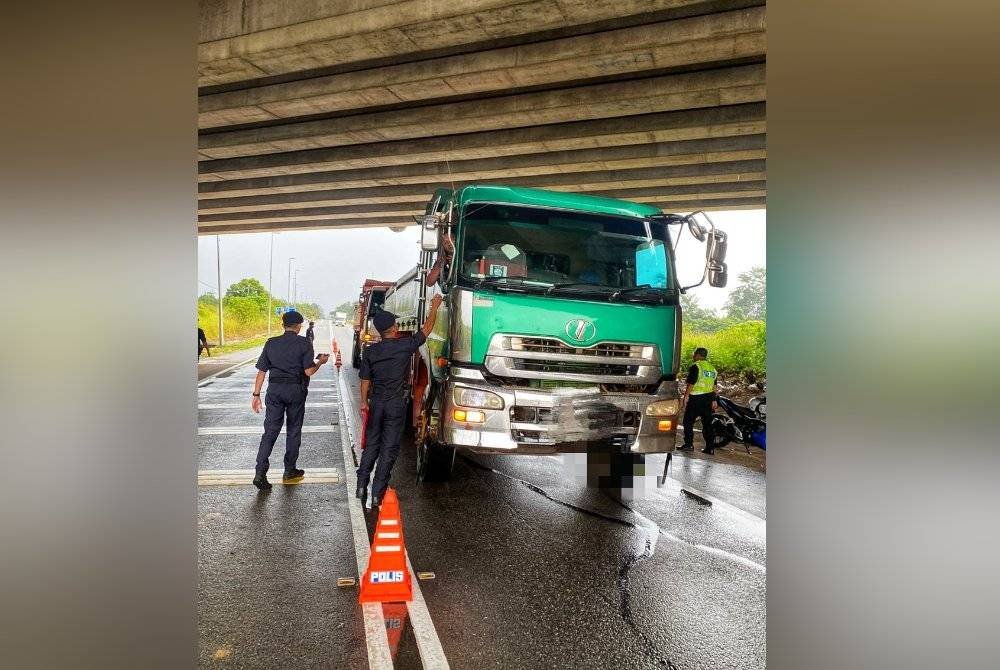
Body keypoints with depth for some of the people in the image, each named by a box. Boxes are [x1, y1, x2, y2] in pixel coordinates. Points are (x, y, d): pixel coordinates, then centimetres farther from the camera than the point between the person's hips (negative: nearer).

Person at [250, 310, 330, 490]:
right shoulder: (304, 344, -6)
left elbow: (261, 371, 3)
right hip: (296, 390, -2)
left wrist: (256, 394, 7)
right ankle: (289, 471, 21)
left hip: (274, 389, 2)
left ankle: (260, 473, -7)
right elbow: (309, 371, -12)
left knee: (270, 431, 4)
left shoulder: (271, 343, 4)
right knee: (293, 431, 11)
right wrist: (320, 362, 7)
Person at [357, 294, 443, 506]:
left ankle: (361, 486, 17)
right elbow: (427, 328, 2)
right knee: (389, 448, 3)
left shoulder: (370, 351, -2)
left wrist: (364, 402, 15)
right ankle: (377, 493, 4)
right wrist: (435, 307, 14)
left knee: (371, 445, 16)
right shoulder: (405, 345, -10)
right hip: (396, 404, -3)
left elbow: (365, 380, 3)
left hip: (376, 403, 3)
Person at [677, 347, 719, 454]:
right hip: (708, 398, 7)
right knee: (707, 423, 9)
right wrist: (713, 400, 20)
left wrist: (686, 397, -9)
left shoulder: (695, 367, -11)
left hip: (696, 398, -7)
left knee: (688, 421, 2)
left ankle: (688, 444, -1)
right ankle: (709, 447, 9)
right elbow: (714, 386, 16)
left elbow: (691, 384, -15)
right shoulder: (712, 368, 13)